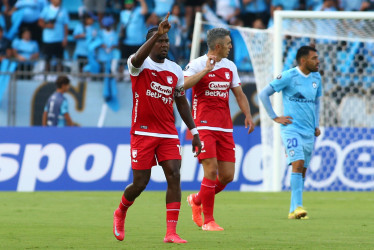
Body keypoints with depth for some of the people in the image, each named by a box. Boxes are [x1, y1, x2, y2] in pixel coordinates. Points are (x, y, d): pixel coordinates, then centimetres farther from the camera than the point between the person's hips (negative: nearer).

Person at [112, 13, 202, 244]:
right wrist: (157, 33, -42)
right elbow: (138, 58, -33)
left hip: (168, 134, 4)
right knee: (140, 183, -1)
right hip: (143, 132, -4)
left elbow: (181, 102, 18)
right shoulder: (140, 65, -6)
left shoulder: (176, 70, 9)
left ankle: (171, 233, -11)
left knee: (174, 175, -12)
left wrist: (194, 131, 14)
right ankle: (120, 213, 32)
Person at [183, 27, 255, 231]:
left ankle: (197, 200, 27)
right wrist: (206, 70, -24)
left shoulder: (230, 66, 13)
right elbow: (183, 84, -22)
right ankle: (208, 220, -3)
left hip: (225, 127, 6)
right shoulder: (197, 64, -6)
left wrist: (248, 115, 3)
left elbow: (239, 94, 18)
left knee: (227, 175, 1)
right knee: (211, 169, -14)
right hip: (204, 126, -6)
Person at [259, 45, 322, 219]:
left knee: (302, 171, 7)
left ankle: (293, 210, 14)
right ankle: (297, 207, -25)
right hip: (291, 129, -6)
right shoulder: (288, 77, -8)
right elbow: (263, 94, -5)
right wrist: (275, 118, -7)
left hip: (309, 132, 6)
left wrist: (316, 125, 15)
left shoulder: (316, 78, 11)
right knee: (298, 164, -20)